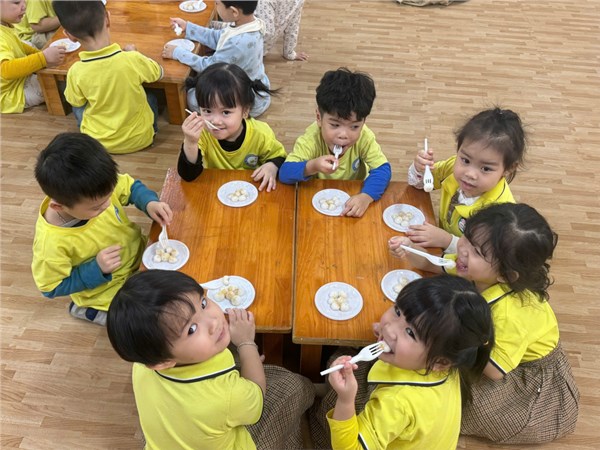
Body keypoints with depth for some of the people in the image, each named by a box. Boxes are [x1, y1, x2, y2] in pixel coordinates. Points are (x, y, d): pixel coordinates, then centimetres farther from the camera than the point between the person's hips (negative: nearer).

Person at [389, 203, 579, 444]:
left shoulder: (511, 312, -42)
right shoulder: (473, 267, -21)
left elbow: (495, 371, -32)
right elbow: (429, 264, -4)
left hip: (533, 375, -6)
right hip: (492, 347, 7)